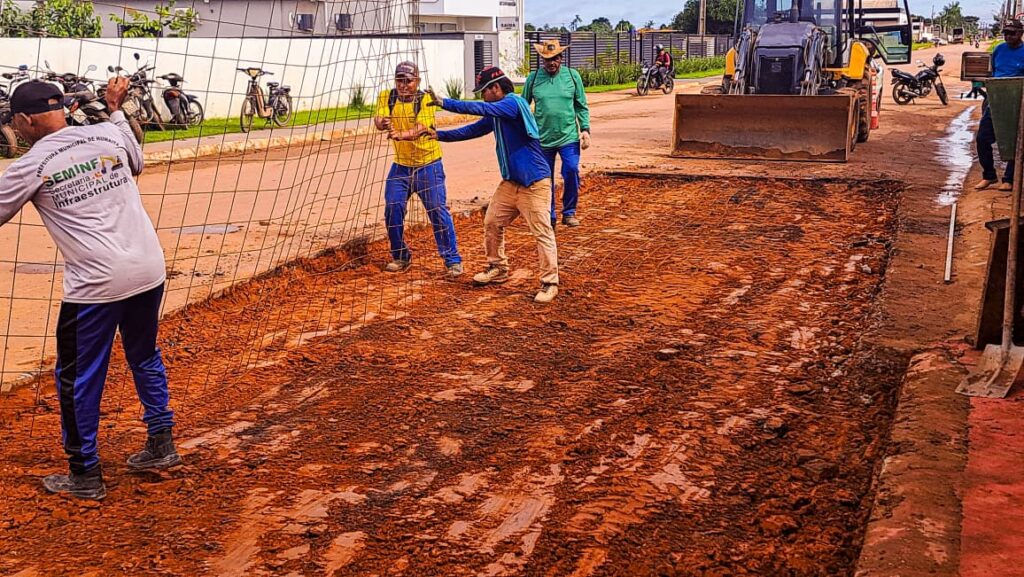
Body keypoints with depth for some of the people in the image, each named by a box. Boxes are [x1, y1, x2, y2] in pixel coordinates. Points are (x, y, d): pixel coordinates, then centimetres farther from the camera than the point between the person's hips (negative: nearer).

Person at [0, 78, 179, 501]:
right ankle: (161, 444, 32)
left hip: (96, 283, -5)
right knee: (145, 356, 26)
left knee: (78, 378, 11)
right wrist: (115, 110, 32)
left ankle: (85, 475, 20)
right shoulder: (109, 133, 4)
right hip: (149, 268, 6)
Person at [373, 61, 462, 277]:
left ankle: (453, 260, 3)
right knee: (392, 209, 2)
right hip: (401, 165, 4)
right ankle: (401, 257, 20)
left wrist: (400, 135, -48)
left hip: (428, 164, -4)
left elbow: (420, 129, -28)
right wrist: (382, 123, -44)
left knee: (438, 211, -6)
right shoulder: (387, 97, -2)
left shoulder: (425, 99, -13)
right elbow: (379, 121, -19)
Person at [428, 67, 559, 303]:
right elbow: (472, 130, 17)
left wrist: (444, 103, -27)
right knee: (492, 224, 14)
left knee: (542, 231, -7)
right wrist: (439, 135, 8)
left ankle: (549, 282, -2)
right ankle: (497, 269, 31)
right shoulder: (496, 113, 11)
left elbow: (480, 109, -27)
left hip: (534, 182, -10)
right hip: (510, 181, 10)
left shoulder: (513, 102, -16)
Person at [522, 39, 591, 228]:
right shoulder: (533, 78, 2)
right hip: (542, 139, 1)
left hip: (569, 137, -1)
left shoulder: (572, 76, 3)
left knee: (571, 171, -15)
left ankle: (569, 212, 4)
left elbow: (581, 106, 8)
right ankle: (549, 217, 22)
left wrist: (585, 129, -2)